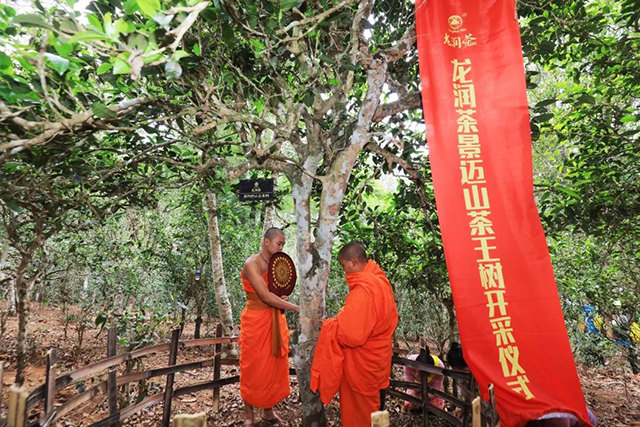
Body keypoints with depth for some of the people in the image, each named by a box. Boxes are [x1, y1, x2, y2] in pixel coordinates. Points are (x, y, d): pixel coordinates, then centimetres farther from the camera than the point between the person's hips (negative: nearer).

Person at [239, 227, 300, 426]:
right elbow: (265, 296, -27)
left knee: (275, 367, 15)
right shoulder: (252, 264, -18)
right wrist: (297, 308, -28)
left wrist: (282, 299, -8)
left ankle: (269, 411, 33)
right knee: (254, 369, 8)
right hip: (256, 322, -7)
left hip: (275, 321, 7)